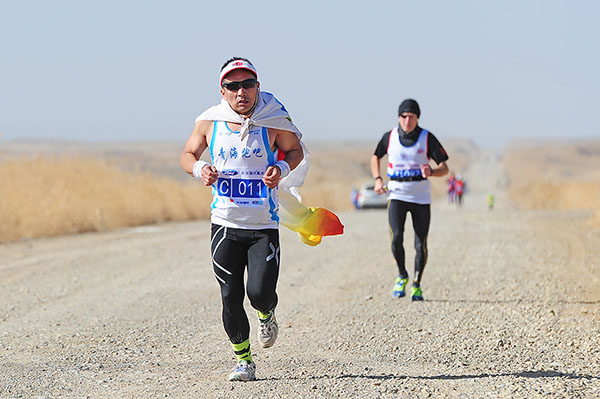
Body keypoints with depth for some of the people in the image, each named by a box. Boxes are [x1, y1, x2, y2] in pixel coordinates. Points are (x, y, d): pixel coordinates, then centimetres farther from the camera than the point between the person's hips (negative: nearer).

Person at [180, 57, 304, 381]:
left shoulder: (274, 119, -5)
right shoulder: (210, 122, 0)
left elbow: (295, 151, 9)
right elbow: (188, 155, 13)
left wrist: (281, 168, -12)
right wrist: (200, 169, -9)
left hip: (264, 226, -2)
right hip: (224, 223, 2)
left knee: (260, 292, -13)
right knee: (230, 298, 1)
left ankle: (267, 315, 25)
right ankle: (243, 360, 20)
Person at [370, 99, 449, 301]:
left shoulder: (427, 138, -6)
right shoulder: (389, 137, 0)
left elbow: (444, 167, -3)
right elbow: (376, 157, 20)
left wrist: (431, 171, -25)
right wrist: (377, 179, 4)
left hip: (421, 197, 0)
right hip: (397, 195, 0)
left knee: (421, 244, 0)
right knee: (396, 237, -17)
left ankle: (416, 285, 18)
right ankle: (402, 276, 7)